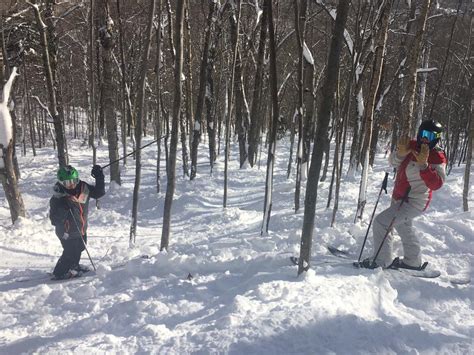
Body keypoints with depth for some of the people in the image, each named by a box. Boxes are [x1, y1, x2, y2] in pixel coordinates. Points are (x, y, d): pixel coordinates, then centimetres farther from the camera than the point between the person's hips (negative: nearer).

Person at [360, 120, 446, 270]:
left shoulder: (437, 157, -19)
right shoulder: (412, 146, -2)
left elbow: (436, 184, -30)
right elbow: (393, 162, -3)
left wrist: (423, 164, -41)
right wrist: (401, 153, -24)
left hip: (414, 202, -9)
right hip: (400, 198, 9)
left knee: (381, 222, -15)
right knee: (404, 226, 27)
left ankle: (381, 261, -1)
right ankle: (413, 261, 48)